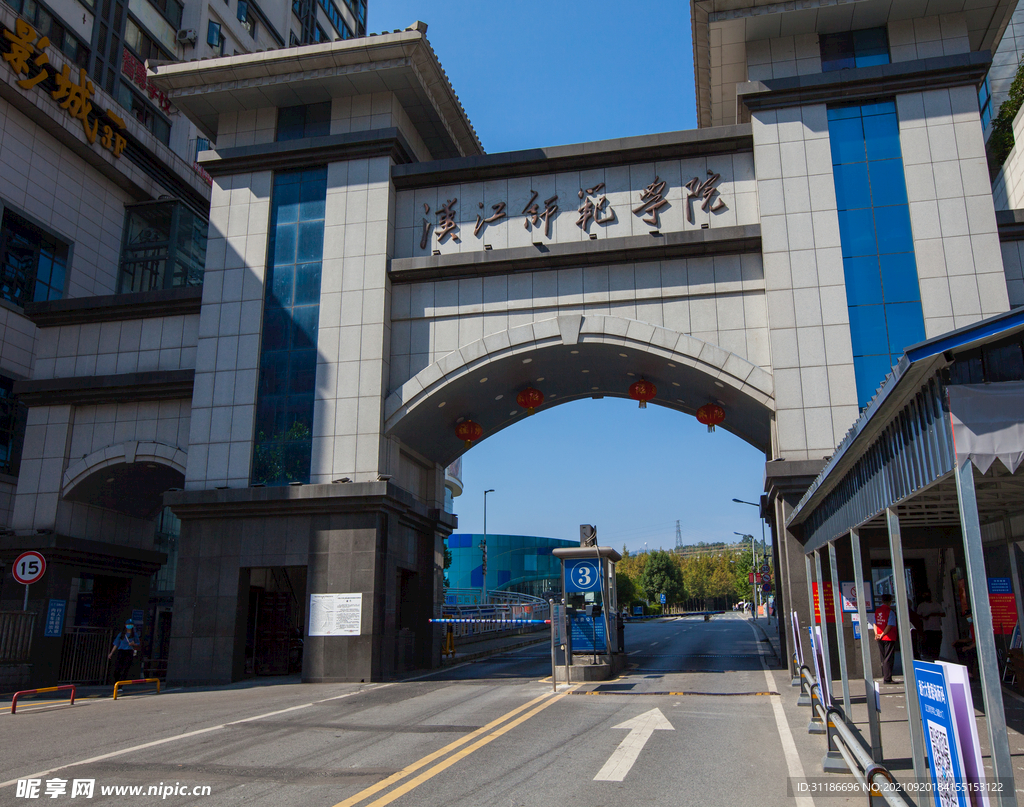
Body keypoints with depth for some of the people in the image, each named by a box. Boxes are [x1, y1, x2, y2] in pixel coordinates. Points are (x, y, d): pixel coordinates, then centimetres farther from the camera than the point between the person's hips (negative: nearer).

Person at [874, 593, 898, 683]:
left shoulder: (877, 610, 9)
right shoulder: (890, 611, -11)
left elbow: (875, 623, 7)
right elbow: (890, 625, -16)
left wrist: (876, 634, -1)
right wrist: (882, 635, -13)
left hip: (880, 639, 6)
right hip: (889, 638, -6)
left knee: (883, 658, 14)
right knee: (888, 659, -2)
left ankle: (884, 677, 17)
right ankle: (887, 679, -3)